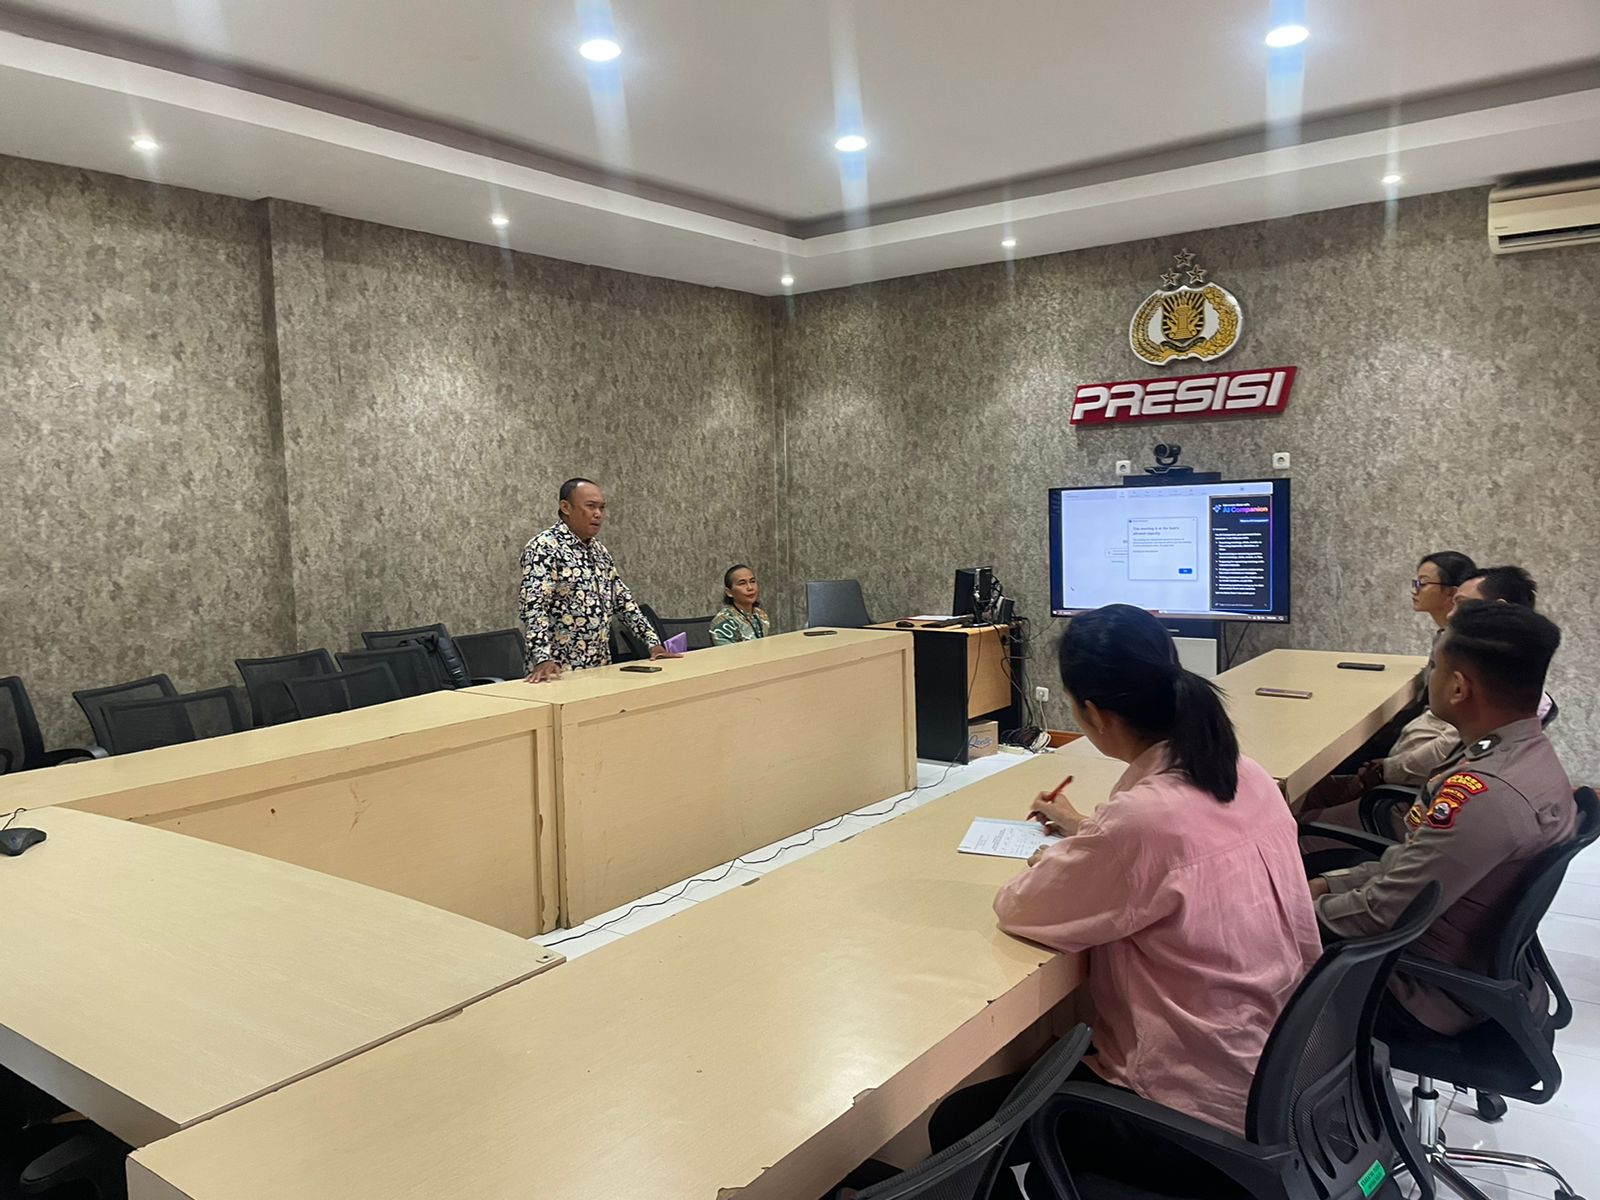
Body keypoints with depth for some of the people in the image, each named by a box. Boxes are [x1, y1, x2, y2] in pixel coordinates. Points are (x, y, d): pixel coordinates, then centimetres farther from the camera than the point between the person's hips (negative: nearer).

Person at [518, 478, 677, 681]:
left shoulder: (599, 550, 13)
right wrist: (543, 659, -34)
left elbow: (623, 599, 18)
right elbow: (534, 606, -22)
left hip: (599, 667, 7)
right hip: (559, 669, -7)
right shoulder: (544, 547, -12)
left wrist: (653, 642, 10)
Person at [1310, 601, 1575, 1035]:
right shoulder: (1532, 755, -2)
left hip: (1429, 989, -8)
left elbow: (1382, 914, -25)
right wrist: (1329, 885, 3)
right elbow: (1416, 862, 7)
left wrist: (1309, 909, -8)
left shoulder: (1483, 795, -33)